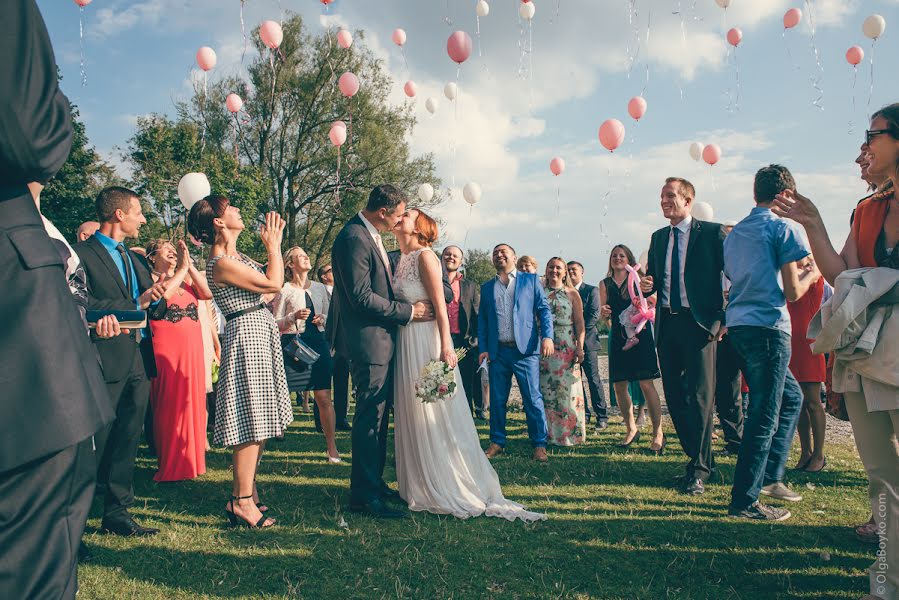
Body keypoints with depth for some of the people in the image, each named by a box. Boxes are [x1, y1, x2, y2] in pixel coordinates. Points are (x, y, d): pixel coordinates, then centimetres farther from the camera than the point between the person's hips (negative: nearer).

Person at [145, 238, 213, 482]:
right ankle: (169, 465, 7)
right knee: (169, 404, -2)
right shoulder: (151, 278, 3)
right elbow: (161, 294, -19)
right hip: (166, 348, -5)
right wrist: (182, 269, -12)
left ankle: (189, 460, 19)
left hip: (192, 348, 5)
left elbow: (208, 294, -2)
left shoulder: (187, 280, 16)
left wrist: (190, 266, -6)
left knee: (192, 402, 8)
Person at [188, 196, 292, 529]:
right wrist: (274, 245, -5)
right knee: (251, 423, -6)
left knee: (257, 421, 14)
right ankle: (242, 501, 3)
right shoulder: (222, 263, -18)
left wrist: (272, 243, 16)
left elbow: (269, 281, 16)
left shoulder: (233, 255, 13)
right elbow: (273, 284, -17)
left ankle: (246, 487, 25)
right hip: (247, 336, -10)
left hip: (260, 336, 10)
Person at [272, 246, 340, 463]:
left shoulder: (319, 288, 13)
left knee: (324, 397, -2)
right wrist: (294, 317, -15)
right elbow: (276, 324, 2)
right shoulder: (284, 290, 2)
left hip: (317, 343, 3)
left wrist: (322, 319, 0)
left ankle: (332, 447, 7)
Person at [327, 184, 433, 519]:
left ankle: (374, 482, 28)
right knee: (370, 417, -4)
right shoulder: (354, 238, -18)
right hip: (368, 341, -10)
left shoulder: (370, 235, 14)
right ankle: (364, 495, 7)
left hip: (380, 340, 10)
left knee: (378, 415, 16)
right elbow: (361, 297, -22)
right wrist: (408, 311, -16)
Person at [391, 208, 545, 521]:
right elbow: (398, 304, 13)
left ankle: (449, 489, 12)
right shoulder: (402, 260, 14)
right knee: (413, 412, 12)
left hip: (425, 339, -8)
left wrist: (445, 346, -21)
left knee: (434, 414, -1)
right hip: (406, 341, 8)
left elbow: (440, 304, -16)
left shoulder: (425, 256, -9)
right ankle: (423, 485, 23)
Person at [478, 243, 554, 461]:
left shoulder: (530, 280, 9)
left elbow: (544, 309, 3)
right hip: (497, 352, 3)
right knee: (497, 400, 7)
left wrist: (547, 337, -11)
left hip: (525, 349, -3)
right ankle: (497, 442, 18)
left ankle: (539, 444, 5)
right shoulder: (487, 287, 16)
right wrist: (482, 348, 4)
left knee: (533, 399, -3)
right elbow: (482, 319, 14)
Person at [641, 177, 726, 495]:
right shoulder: (658, 237, 15)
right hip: (667, 323, 6)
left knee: (699, 396, -5)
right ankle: (699, 458, 24)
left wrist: (726, 317, -10)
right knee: (675, 396, 9)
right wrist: (647, 285, -2)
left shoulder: (713, 233, -3)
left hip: (699, 323, -6)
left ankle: (698, 471, 5)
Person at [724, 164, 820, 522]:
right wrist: (810, 274, 12)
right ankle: (744, 501, 2)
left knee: (791, 397, 22)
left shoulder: (734, 233, 17)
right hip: (768, 327, -8)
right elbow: (792, 292, -8)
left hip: (739, 327, 8)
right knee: (765, 414, -2)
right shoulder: (784, 228, -6)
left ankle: (770, 475, 24)